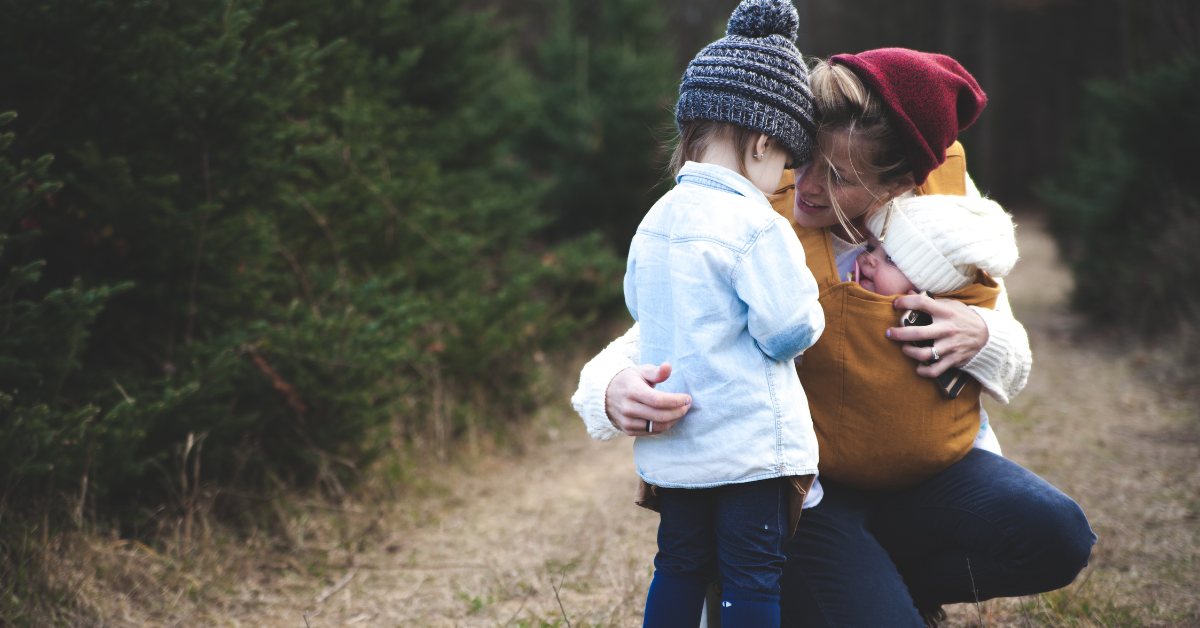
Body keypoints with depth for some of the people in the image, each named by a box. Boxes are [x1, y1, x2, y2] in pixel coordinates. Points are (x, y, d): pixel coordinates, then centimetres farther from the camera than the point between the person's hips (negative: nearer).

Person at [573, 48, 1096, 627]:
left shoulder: (949, 194, -7)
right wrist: (616, 390, -42)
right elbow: (655, 339, -17)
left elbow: (1013, 369, 5)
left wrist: (979, 336, -20)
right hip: (801, 487, -4)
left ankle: (882, 580, 6)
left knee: (1055, 536, -20)